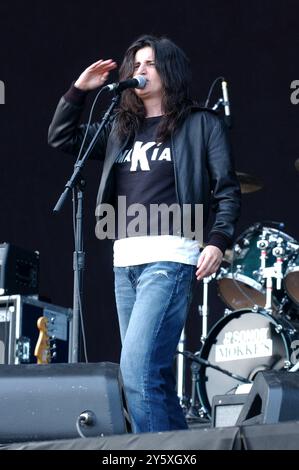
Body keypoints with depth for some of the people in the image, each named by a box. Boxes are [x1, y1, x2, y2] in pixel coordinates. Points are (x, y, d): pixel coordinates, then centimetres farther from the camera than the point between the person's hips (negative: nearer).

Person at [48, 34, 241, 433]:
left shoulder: (201, 124, 2)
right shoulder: (120, 127, 17)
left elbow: (228, 191, 0)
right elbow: (61, 138, 19)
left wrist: (219, 240, -14)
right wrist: (80, 90, 10)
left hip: (170, 258, -7)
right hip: (125, 259, 7)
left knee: (137, 368, -17)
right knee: (153, 371, 10)